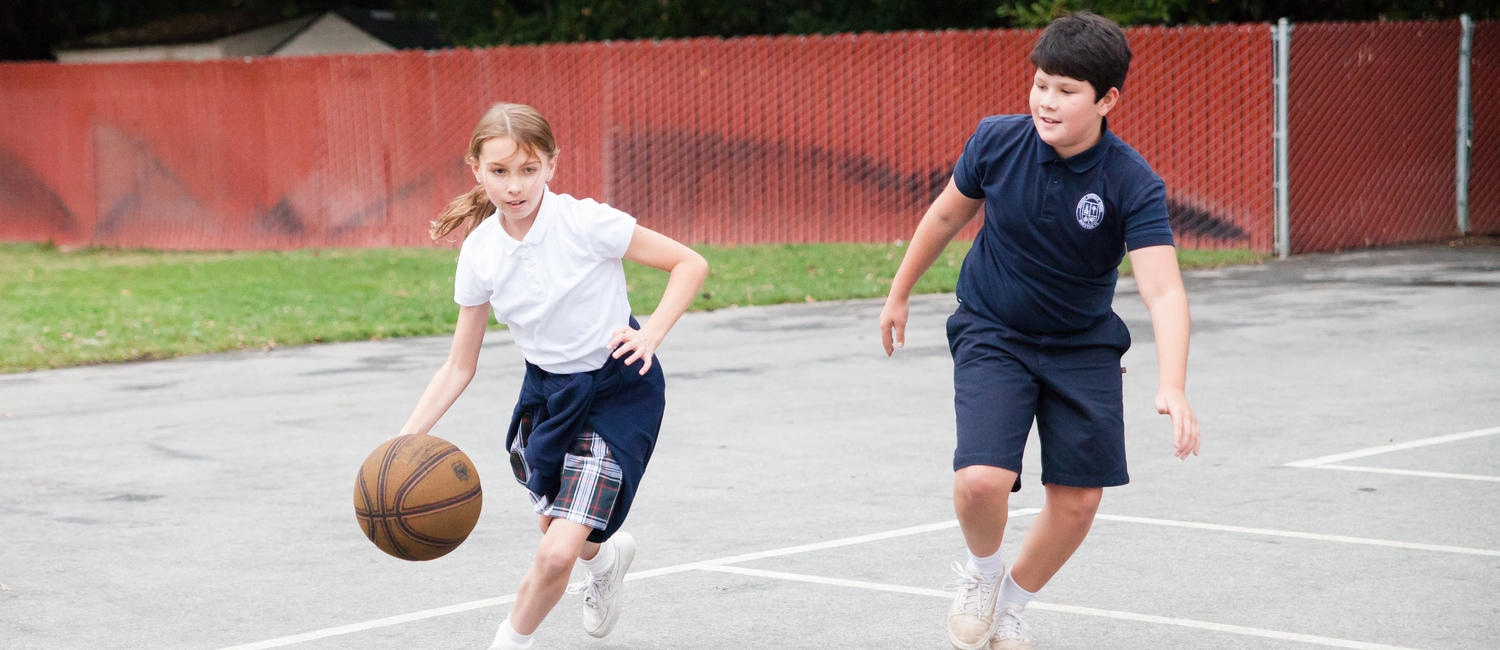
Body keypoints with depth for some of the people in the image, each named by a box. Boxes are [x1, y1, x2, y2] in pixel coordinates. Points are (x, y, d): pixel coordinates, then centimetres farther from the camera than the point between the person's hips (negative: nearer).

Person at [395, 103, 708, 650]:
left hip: (617, 392, -5)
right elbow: (459, 367, -1)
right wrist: (407, 439, -12)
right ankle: (607, 555, 59)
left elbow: (691, 263, -14)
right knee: (560, 533, 21)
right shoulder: (479, 252, -8)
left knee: (558, 553, -16)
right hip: (546, 392, 5)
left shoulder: (585, 223, -22)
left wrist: (652, 333, -27)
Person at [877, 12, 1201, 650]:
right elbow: (947, 214, 3)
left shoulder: (1133, 185, -23)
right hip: (992, 335, -1)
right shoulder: (997, 141, -17)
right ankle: (982, 571, 14)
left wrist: (1172, 388, -46)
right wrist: (899, 293, 14)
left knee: (1077, 500, 3)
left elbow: (1164, 292, -31)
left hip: (1083, 347, 1)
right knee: (982, 479, -21)